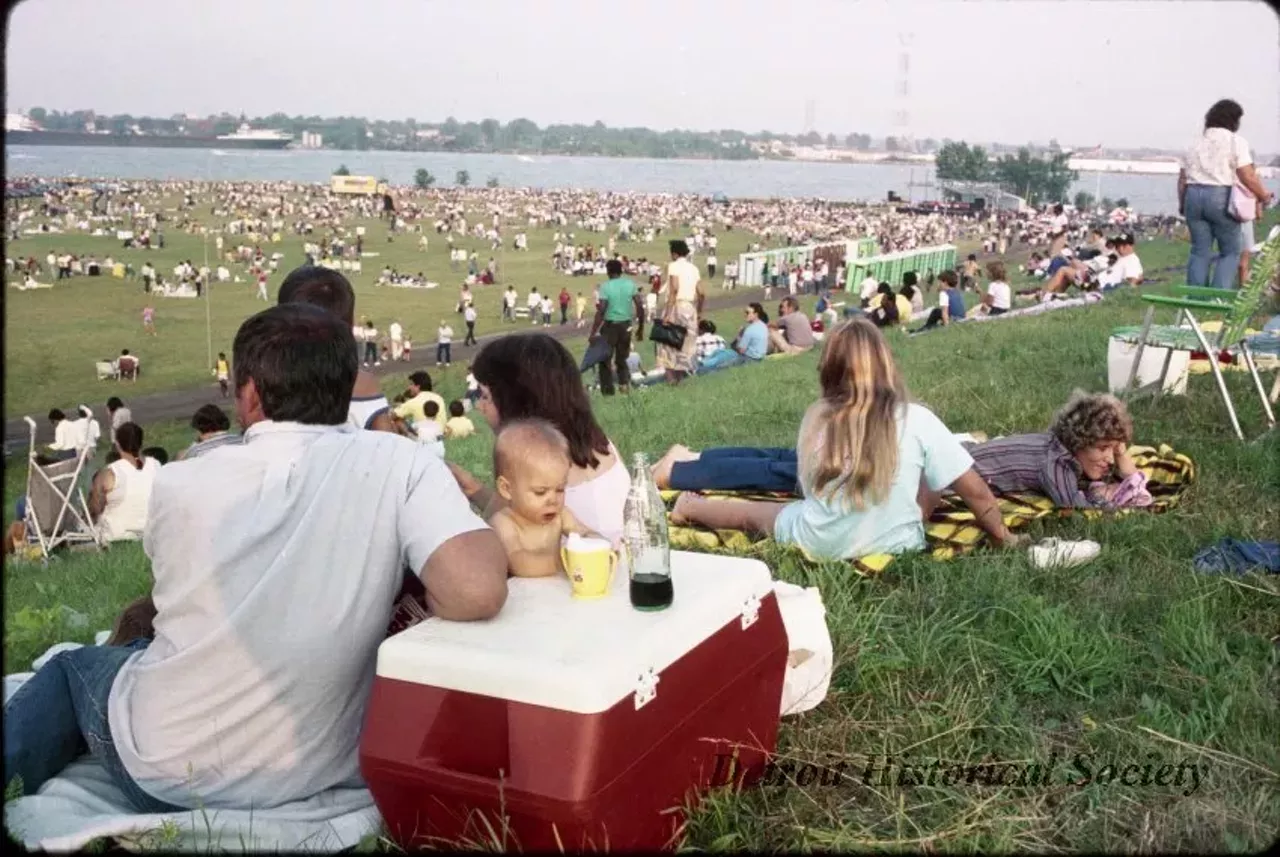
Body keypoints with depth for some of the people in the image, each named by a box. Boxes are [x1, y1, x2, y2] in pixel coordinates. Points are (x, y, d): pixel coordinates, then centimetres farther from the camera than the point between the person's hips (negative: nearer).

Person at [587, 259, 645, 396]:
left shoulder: (606, 286, -9)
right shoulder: (630, 284, 2)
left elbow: (601, 311, -15)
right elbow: (640, 306, 0)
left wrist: (592, 333, -12)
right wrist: (640, 328, 9)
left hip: (610, 325, -4)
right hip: (626, 326, 4)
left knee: (605, 359, 9)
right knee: (622, 358, 19)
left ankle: (608, 390, 7)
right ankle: (625, 380, -5)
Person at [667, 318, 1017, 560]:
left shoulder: (815, 417, -8)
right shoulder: (917, 420, -16)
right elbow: (977, 493, -10)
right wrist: (1004, 539, 6)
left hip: (818, 545, 2)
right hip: (894, 548, -1)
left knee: (752, 512, 30)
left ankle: (688, 507, 49)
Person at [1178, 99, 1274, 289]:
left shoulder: (1196, 144, 14)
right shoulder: (1235, 141, -3)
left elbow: (1183, 178, 14)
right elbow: (1248, 176, -9)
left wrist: (1182, 203, 26)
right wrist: (1264, 196, 4)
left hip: (1193, 196, 5)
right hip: (1221, 198, -5)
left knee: (1200, 251, 9)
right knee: (1230, 252, 5)